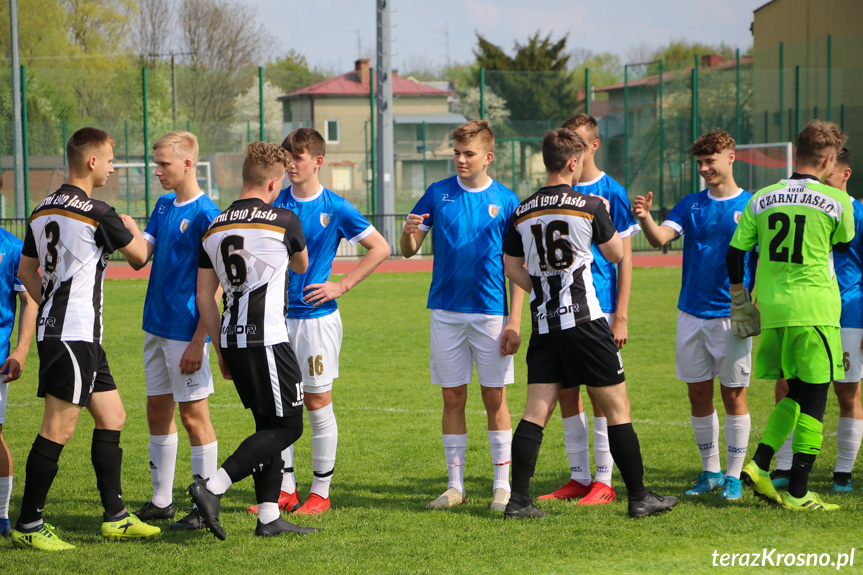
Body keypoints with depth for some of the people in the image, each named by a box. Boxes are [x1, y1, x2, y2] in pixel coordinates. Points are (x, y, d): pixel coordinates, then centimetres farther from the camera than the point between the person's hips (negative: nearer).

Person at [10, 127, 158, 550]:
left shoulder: (42, 211, 11)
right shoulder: (97, 214, -14)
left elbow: (26, 271, 19)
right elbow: (138, 256, 0)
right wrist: (133, 230, 20)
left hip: (53, 326, 9)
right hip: (75, 335, -9)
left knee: (112, 418, 13)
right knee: (59, 428, -6)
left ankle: (115, 517, 17)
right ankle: (28, 526, -2)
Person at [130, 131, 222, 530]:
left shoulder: (206, 214, -14)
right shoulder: (163, 207, 11)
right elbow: (141, 254, 5)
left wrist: (198, 342, -19)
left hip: (188, 331, -8)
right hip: (157, 326, 8)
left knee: (193, 414, -3)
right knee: (158, 410, 13)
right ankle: (161, 501, 23)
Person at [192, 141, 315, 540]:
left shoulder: (215, 227, 10)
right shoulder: (284, 221, -6)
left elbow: (204, 296, 10)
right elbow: (302, 267, 14)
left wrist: (222, 350, 17)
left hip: (233, 340, 7)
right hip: (266, 341, -7)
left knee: (268, 424, 15)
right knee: (287, 426, -1)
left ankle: (269, 517, 13)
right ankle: (213, 486, -14)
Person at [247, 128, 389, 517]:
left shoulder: (334, 208, -6)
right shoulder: (275, 204, 4)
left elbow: (380, 248, -1)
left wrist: (341, 286, -6)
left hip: (316, 315, -4)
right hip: (276, 315, 4)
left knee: (317, 402, 2)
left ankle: (320, 492, 10)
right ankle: (285, 490, 15)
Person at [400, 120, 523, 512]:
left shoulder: (505, 201, 1)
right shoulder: (438, 194, 4)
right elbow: (409, 250, 6)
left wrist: (514, 322, -6)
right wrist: (409, 233, -19)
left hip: (491, 313, -2)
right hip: (446, 311, 2)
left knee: (494, 398, 0)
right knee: (453, 398, 5)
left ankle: (502, 485, 8)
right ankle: (455, 485, 12)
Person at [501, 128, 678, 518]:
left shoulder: (522, 213, 6)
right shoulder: (590, 206, -6)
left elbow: (512, 268, 14)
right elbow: (616, 255, 7)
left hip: (544, 324, 4)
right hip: (585, 321, -4)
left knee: (536, 410, 4)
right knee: (616, 406, 4)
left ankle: (519, 499, -2)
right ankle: (639, 497, 7)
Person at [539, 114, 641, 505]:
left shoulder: (612, 193, -4)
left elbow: (624, 259, -4)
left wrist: (620, 317, -10)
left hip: (599, 307, -5)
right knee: (566, 392, 6)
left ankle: (604, 481, 4)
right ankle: (579, 478, 15)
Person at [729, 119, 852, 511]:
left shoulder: (761, 199, 6)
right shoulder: (838, 202, -4)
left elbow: (735, 254, 8)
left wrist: (739, 300, 22)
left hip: (771, 309, 5)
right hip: (814, 308, -5)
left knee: (795, 394, 20)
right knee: (813, 401, 1)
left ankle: (760, 465, 6)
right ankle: (798, 493, 0)